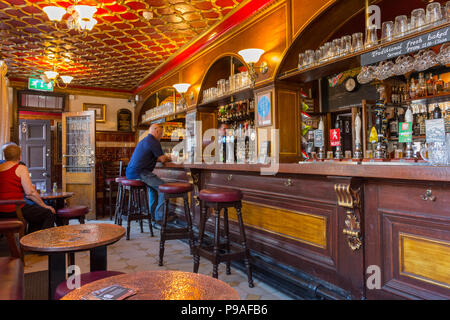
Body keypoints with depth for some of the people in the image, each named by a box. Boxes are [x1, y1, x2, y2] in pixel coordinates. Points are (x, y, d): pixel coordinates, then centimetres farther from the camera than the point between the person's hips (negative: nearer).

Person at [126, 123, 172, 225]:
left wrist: (165, 157, 26)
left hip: (130, 172, 10)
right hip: (139, 173, -10)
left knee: (153, 184, 28)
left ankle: (153, 213, 28)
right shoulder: (154, 142, -9)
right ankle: (159, 217, -6)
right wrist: (168, 158, 14)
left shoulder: (144, 140, 22)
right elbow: (162, 159, -7)